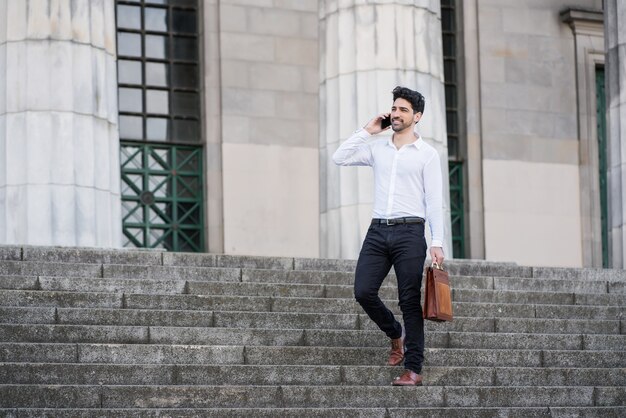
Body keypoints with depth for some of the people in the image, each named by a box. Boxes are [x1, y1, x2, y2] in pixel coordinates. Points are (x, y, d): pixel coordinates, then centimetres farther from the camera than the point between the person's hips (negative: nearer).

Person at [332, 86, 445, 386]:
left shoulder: (427, 154, 3)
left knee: (410, 302, -5)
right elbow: (339, 158, 5)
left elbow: (434, 202, -1)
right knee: (363, 292, -6)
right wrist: (366, 131, 5)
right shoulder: (377, 148, 14)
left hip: (409, 231, -4)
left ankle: (413, 369, -2)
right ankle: (396, 334, 21)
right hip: (378, 230, 4)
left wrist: (437, 242, -9)